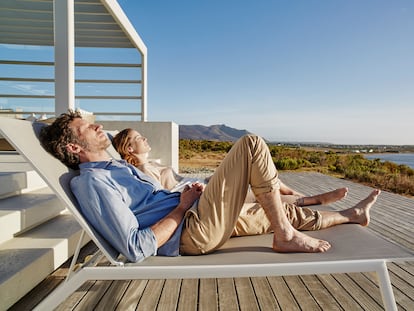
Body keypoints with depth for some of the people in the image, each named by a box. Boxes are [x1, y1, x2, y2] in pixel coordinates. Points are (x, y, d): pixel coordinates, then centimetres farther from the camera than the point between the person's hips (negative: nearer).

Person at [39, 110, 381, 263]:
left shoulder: (118, 167, 18)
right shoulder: (92, 183, -13)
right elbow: (136, 249, -21)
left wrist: (187, 193, 7)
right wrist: (183, 206, -14)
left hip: (191, 216, 9)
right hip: (193, 231, -9)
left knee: (281, 212, 16)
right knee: (252, 144, -13)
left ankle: (350, 214, 39)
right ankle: (286, 237, -3)